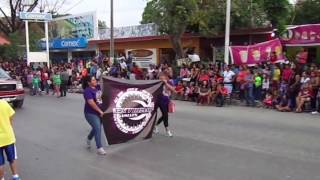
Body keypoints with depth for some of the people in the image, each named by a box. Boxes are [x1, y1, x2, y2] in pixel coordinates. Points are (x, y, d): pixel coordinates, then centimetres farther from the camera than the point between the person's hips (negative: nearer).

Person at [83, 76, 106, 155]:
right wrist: (100, 111, -23)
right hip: (91, 113, -8)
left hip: (98, 112, 8)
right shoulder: (88, 91, -19)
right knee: (98, 129, -11)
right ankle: (99, 148, -3)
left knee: (96, 128, 21)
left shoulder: (97, 87, 2)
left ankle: (88, 139, 50)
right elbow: (91, 103, -26)